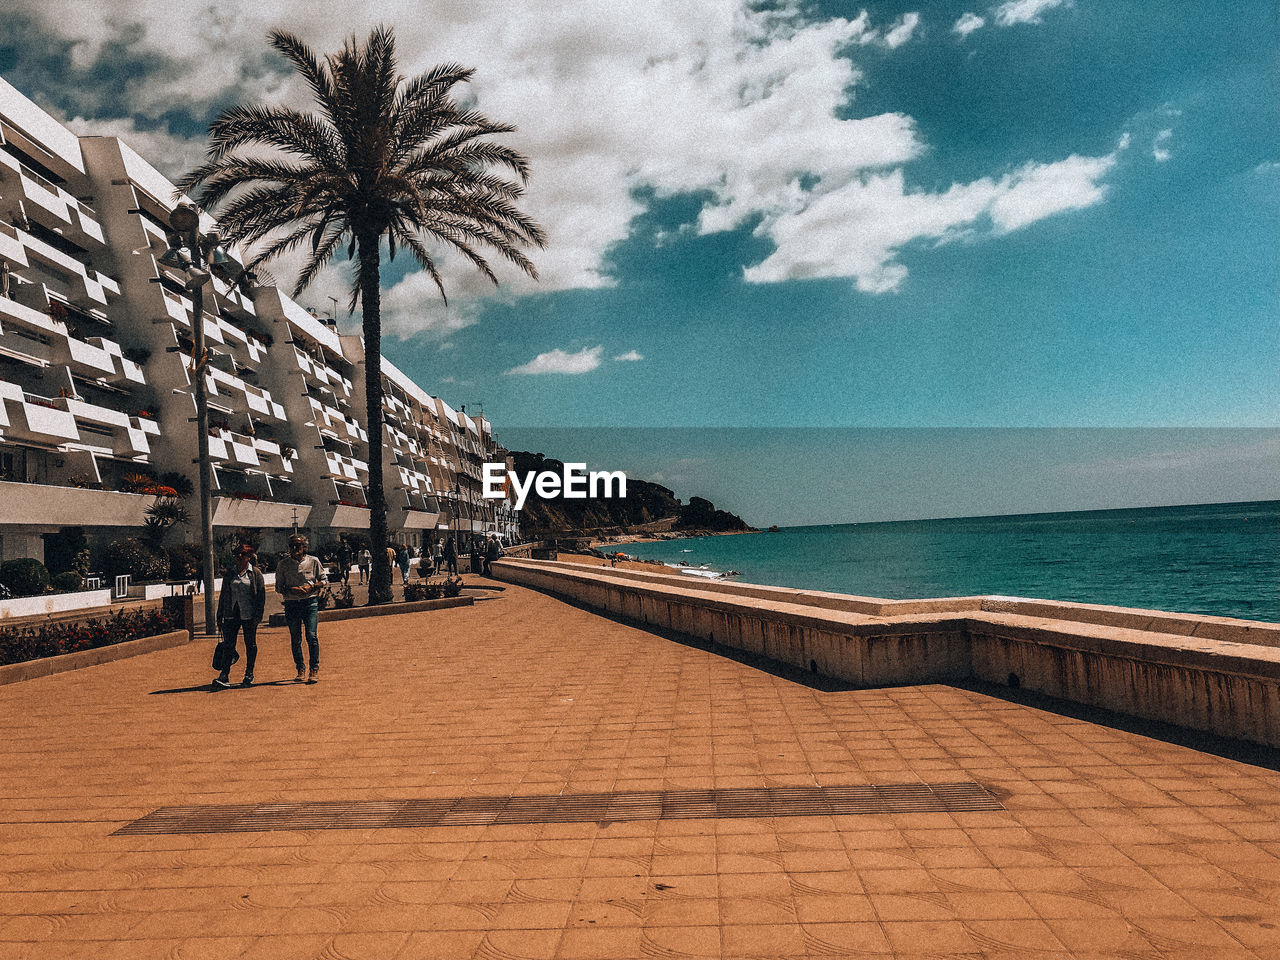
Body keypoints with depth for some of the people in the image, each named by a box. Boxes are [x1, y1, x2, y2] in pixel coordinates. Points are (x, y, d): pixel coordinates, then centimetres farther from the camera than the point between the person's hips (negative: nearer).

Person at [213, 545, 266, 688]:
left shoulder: (255, 573, 2)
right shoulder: (229, 573, 11)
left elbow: (261, 594, 0)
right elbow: (223, 595, 15)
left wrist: (258, 615, -9)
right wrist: (220, 616, 11)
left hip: (248, 615, -2)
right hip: (231, 614, 2)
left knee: (250, 644, 5)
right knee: (228, 644, -4)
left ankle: (249, 675, 16)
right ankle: (225, 676, -5)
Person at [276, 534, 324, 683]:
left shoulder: (313, 561, 3)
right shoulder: (283, 564, 5)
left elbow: (323, 580, 10)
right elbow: (278, 587, 8)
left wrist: (311, 587, -9)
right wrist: (292, 590, -12)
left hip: (310, 602, -2)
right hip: (291, 604, 2)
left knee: (311, 635, -11)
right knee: (295, 639, 4)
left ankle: (314, 670, -3)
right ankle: (301, 670, 16)